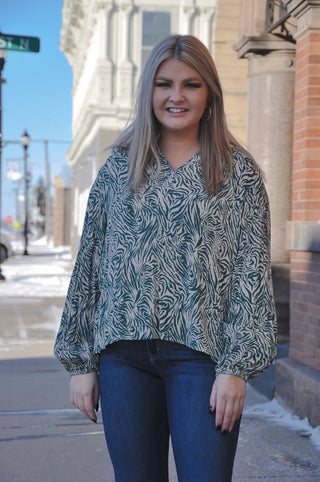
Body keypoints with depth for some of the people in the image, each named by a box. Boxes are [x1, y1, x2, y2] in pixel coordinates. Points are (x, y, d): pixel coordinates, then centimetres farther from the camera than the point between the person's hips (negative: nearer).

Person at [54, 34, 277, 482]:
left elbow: (253, 271, -1)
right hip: (124, 352, 3)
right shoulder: (118, 168, 10)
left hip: (201, 353, -2)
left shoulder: (238, 171, 3)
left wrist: (236, 366, -9)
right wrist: (81, 361, 7)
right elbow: (90, 264, 10)